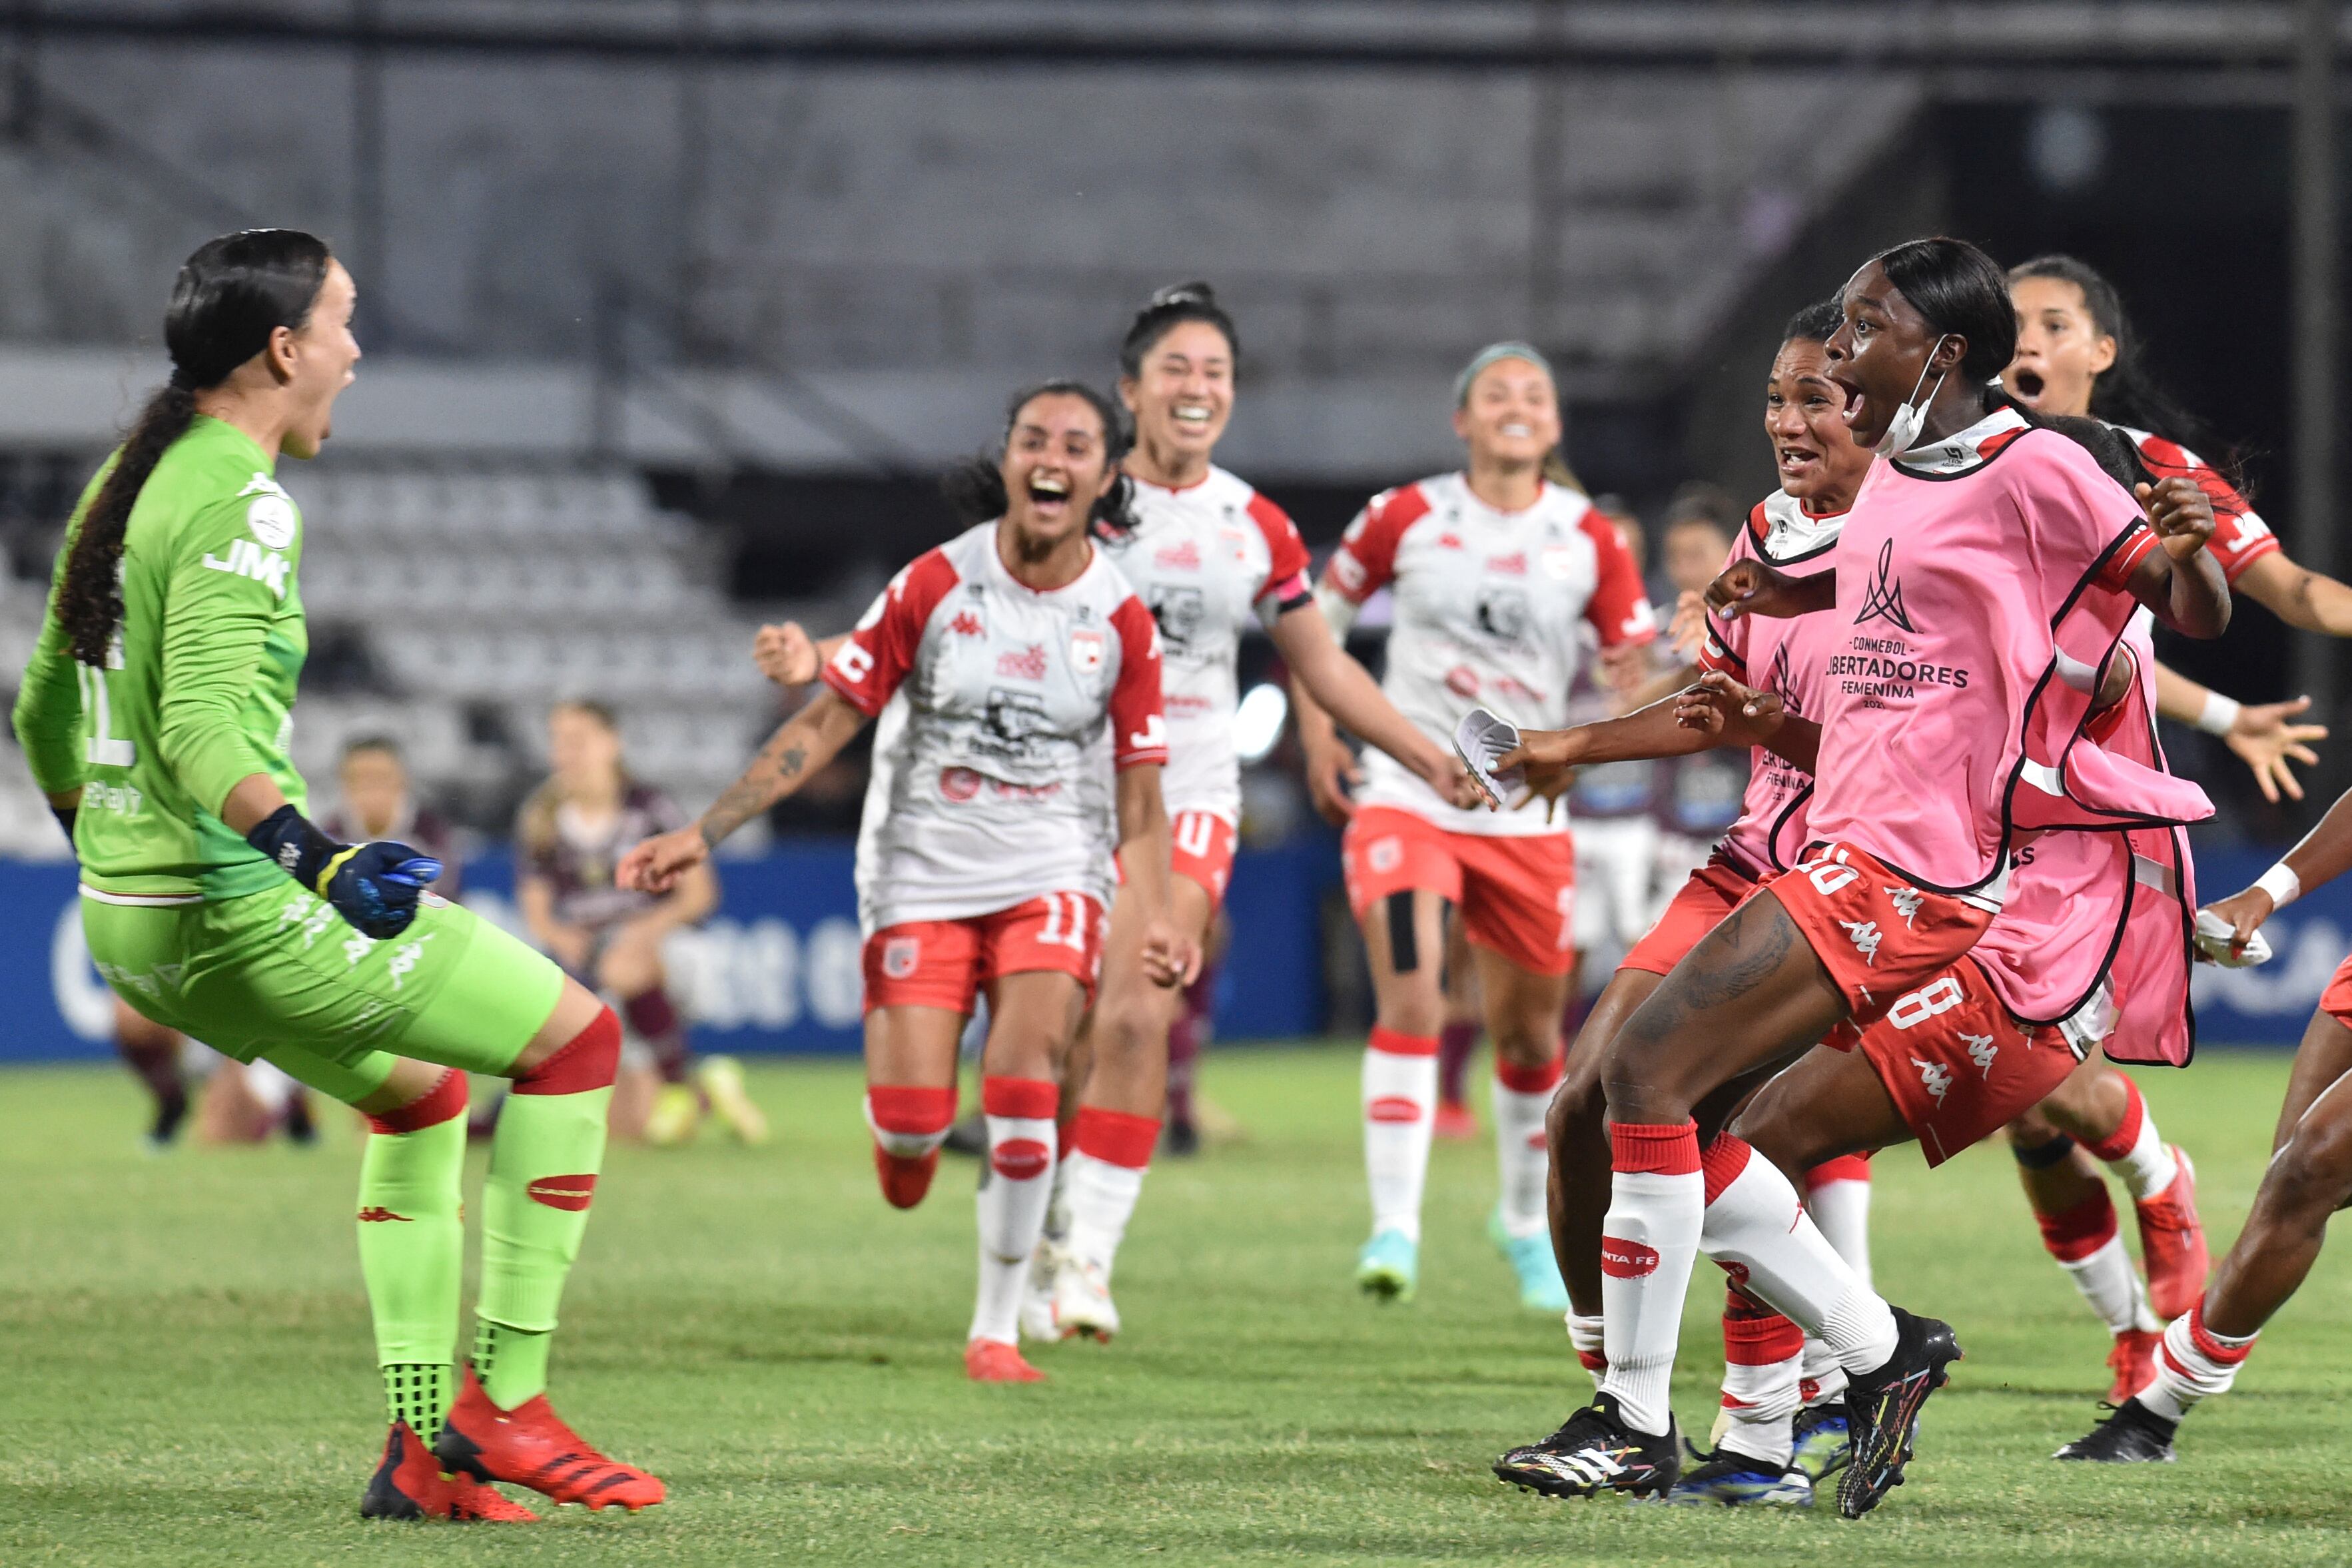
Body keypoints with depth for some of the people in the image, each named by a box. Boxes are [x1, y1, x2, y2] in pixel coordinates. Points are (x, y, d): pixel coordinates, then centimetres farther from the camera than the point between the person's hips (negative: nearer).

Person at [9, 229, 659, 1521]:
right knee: (578, 1036, -1)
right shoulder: (240, 502, -16)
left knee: (422, 1090, 27)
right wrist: (314, 855, -42)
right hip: (233, 918, -10)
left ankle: (422, 1444, 20)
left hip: (128, 915, 10)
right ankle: (502, 1402, -1)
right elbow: (199, 723, -29)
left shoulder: (128, 481, 13)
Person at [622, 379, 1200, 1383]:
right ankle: (904, 1142, 28)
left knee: (1023, 1085, -22)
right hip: (921, 874, 0)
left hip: (1051, 874, 0)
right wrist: (702, 834, -6)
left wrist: (1152, 918, -8)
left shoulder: (1120, 618, -1)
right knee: (912, 1121, -13)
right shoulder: (935, 586, -4)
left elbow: (1138, 791, 7)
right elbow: (826, 724, -1)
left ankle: (997, 1327, -8)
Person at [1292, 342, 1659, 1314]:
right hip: (1406, 793, -2)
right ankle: (1395, 1227, -20)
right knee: (1410, 1000, -21)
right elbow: (1319, 615, 12)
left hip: (1525, 814, 2)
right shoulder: (1407, 519, -2)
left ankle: (1526, 1222, 34)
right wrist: (1317, 732, 3)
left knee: (1530, 1032, 11)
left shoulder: (1589, 541, 1)